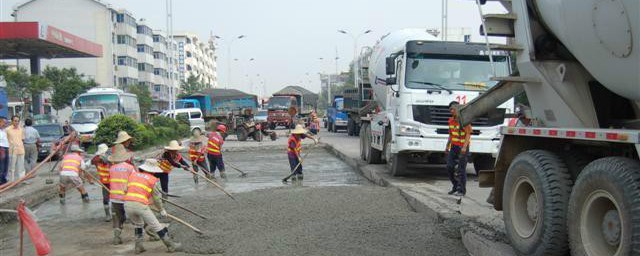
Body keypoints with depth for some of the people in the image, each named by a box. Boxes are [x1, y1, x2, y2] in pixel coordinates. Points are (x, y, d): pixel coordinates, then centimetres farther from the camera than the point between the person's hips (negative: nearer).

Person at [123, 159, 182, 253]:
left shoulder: (133, 174, 17)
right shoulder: (153, 180, 6)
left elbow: (127, 189, 16)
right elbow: (157, 198, 12)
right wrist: (162, 210, 27)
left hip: (127, 204, 4)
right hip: (141, 205, -4)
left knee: (138, 224, 29)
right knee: (156, 226, 8)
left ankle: (138, 246, 28)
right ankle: (171, 246, 16)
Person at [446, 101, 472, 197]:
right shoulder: (451, 120, 9)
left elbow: (468, 134, -17)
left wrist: (464, 147, -26)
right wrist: (447, 146, 16)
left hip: (463, 147, -7)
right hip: (454, 146, 7)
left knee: (461, 169, -4)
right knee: (449, 167, 1)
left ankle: (462, 190, 4)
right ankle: (455, 186, 18)